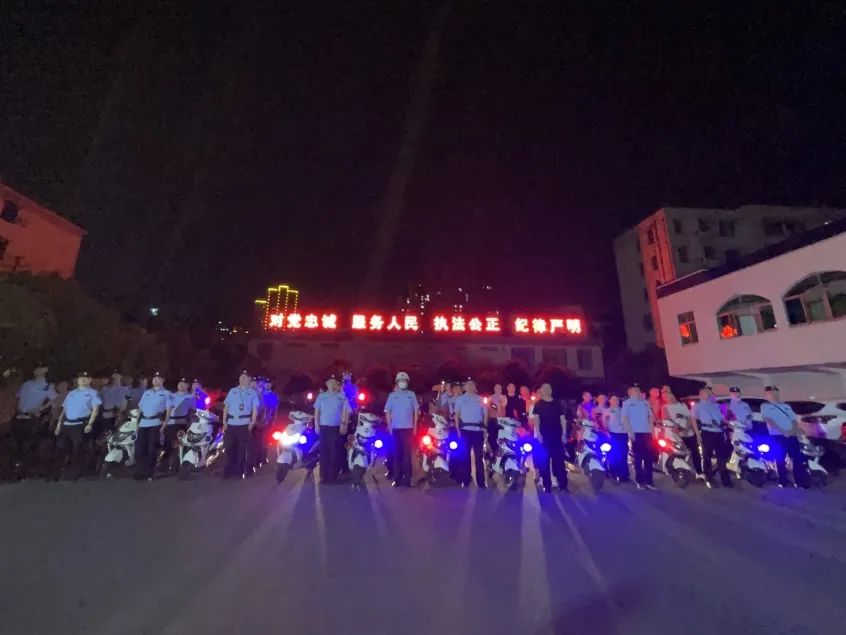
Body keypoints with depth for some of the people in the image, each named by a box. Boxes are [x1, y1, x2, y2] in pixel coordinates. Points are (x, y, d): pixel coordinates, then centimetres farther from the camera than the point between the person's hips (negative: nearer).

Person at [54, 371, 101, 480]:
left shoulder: (92, 393, 1)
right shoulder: (71, 393, 18)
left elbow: (95, 409, -7)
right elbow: (64, 409, 19)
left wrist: (90, 424, -16)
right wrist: (59, 423, 9)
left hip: (80, 425, -5)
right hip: (66, 424, 5)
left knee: (76, 450, 0)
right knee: (62, 446, 3)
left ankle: (74, 473, 13)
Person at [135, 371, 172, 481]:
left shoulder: (166, 394, 5)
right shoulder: (146, 393, 19)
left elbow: (168, 410, -2)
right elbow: (140, 408, 20)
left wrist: (164, 426, -11)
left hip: (156, 423, -4)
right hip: (143, 423, 4)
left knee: (152, 449, -1)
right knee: (139, 448, 1)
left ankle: (149, 473, 8)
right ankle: (140, 472, 11)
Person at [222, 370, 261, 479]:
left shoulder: (252, 392, 7)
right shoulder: (232, 391, 15)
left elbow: (255, 408, 1)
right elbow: (226, 406, 14)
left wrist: (252, 422, -9)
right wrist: (224, 421, 4)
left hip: (244, 423, -3)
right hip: (231, 423, 3)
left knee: (242, 448, 1)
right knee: (229, 447, 6)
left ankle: (238, 471, 10)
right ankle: (228, 470, 18)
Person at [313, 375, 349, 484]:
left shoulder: (342, 396, 4)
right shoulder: (321, 396, 9)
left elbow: (345, 411, 4)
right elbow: (317, 411, 9)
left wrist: (344, 424, -6)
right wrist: (316, 425, 1)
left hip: (337, 428, -1)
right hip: (323, 427, 1)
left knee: (335, 452, 0)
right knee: (324, 452, 3)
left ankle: (333, 476, 7)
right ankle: (324, 476, 11)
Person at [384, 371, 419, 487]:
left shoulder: (411, 395, 7)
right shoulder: (392, 395, 7)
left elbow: (416, 410, 8)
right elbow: (387, 411, 7)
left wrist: (415, 426, 3)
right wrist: (389, 426, -1)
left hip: (408, 428, 0)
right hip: (396, 428, 0)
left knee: (407, 453, 0)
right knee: (397, 453, 4)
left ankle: (407, 478, 5)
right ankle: (397, 478, 12)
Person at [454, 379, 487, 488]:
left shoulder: (480, 399, 15)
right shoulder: (460, 399, 11)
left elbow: (485, 413, 14)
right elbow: (456, 414, 7)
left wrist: (485, 427, 3)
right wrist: (457, 428, -3)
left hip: (478, 430, 1)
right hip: (465, 430, -1)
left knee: (479, 456, 2)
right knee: (465, 456, 2)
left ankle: (481, 482, 5)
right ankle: (465, 481, 9)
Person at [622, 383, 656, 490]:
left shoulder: (645, 402, 16)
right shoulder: (627, 403, 1)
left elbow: (650, 416, 19)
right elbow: (624, 418, -5)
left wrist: (652, 429, 9)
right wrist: (630, 431, -13)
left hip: (647, 432, 5)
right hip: (636, 433, -5)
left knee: (649, 457, 6)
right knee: (638, 458, -1)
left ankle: (649, 481, 13)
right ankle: (640, 481, 6)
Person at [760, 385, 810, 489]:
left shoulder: (786, 406, 18)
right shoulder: (765, 406, 2)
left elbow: (794, 420, 14)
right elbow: (769, 420, -9)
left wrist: (794, 430, -7)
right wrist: (783, 432, -17)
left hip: (791, 436, 4)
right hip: (777, 436, -4)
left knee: (798, 458, 1)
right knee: (780, 459, 0)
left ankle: (801, 481, 9)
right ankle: (783, 481, 8)